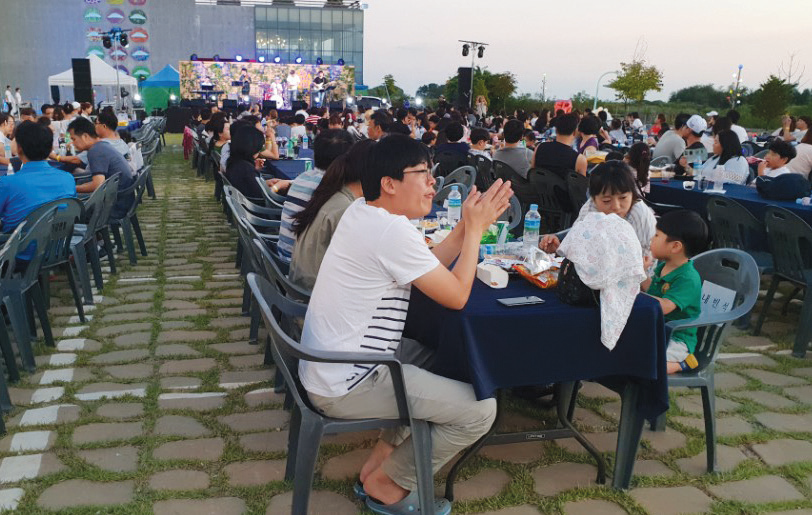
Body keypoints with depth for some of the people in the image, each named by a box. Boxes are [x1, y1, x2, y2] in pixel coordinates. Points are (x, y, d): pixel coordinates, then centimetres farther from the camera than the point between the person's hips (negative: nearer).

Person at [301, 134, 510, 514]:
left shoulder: (361, 211, 7)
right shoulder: (392, 230, -23)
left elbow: (429, 268, 13)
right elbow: (457, 296, -15)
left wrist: (467, 225, 3)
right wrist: (476, 227, -7)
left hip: (329, 365, 10)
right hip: (346, 384, -10)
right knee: (480, 410, -8)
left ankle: (380, 460, 24)